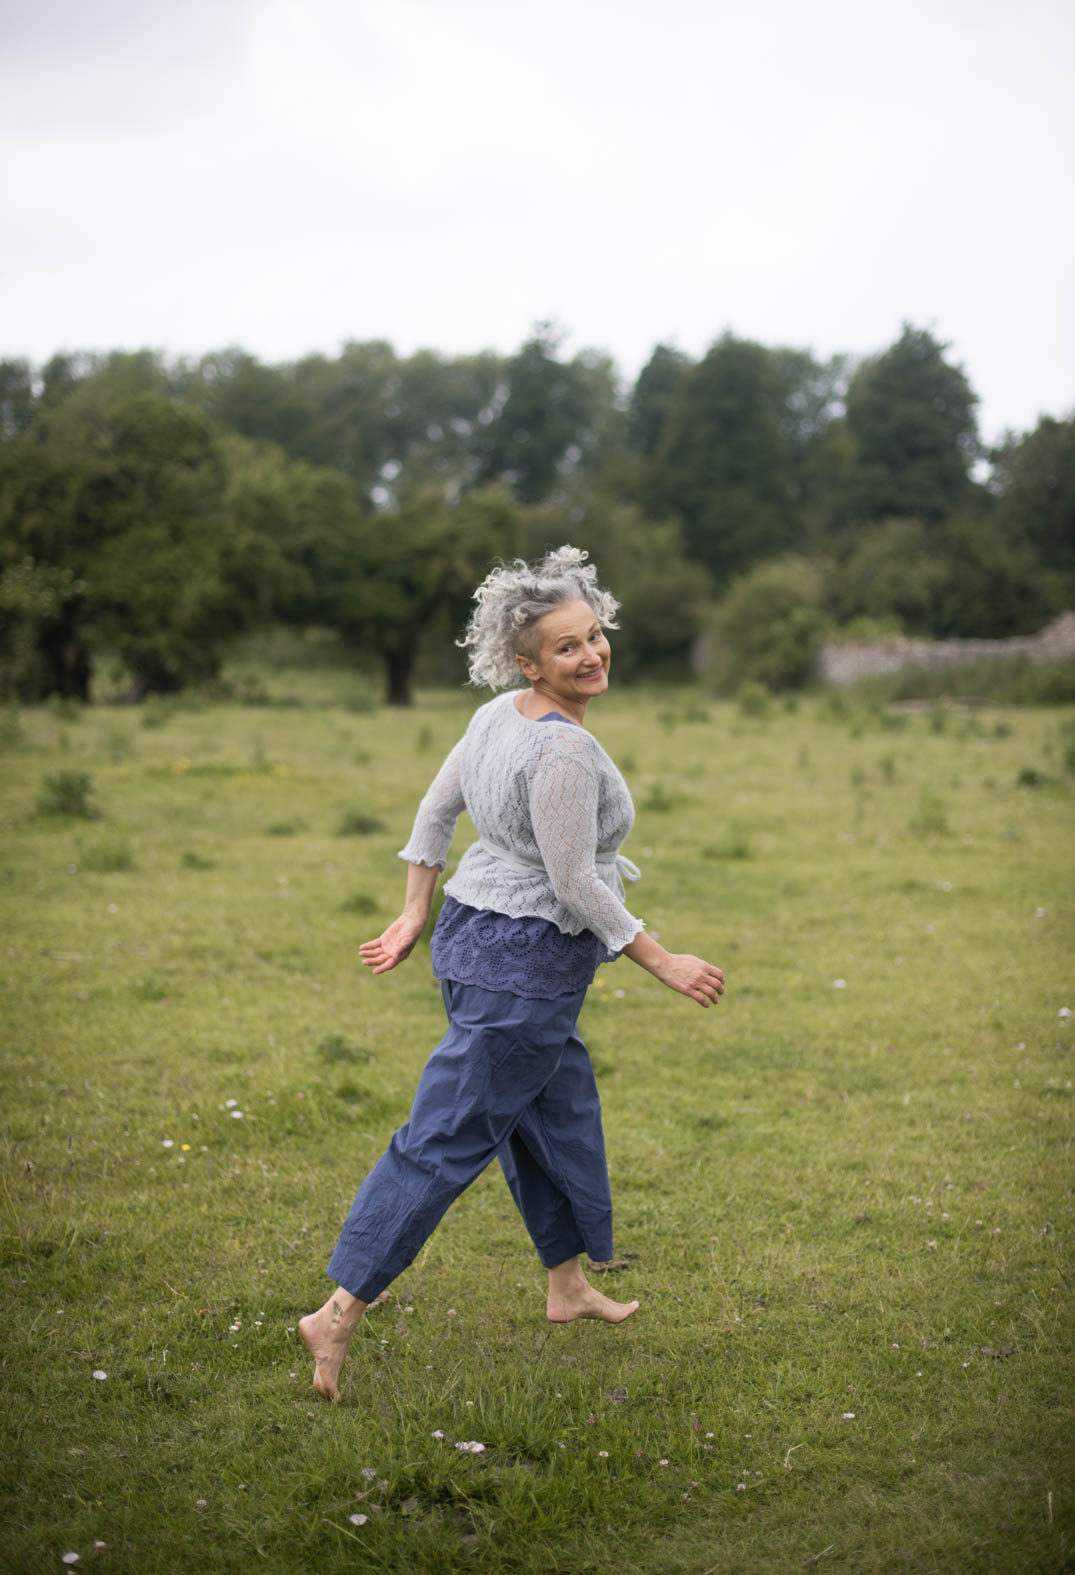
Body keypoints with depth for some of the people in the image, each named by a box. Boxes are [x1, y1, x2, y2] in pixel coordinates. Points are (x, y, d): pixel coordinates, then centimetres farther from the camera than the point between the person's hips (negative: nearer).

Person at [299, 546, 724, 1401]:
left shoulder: (500, 716, 4)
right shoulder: (564, 751, -23)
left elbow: (436, 809, 11)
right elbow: (575, 883, -21)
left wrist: (414, 918, 16)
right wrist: (664, 963, -13)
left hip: (474, 938, 10)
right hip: (524, 963, -10)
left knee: (561, 1114, 23)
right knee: (447, 1138, -5)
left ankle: (569, 1285, 37)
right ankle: (340, 1313, -4)